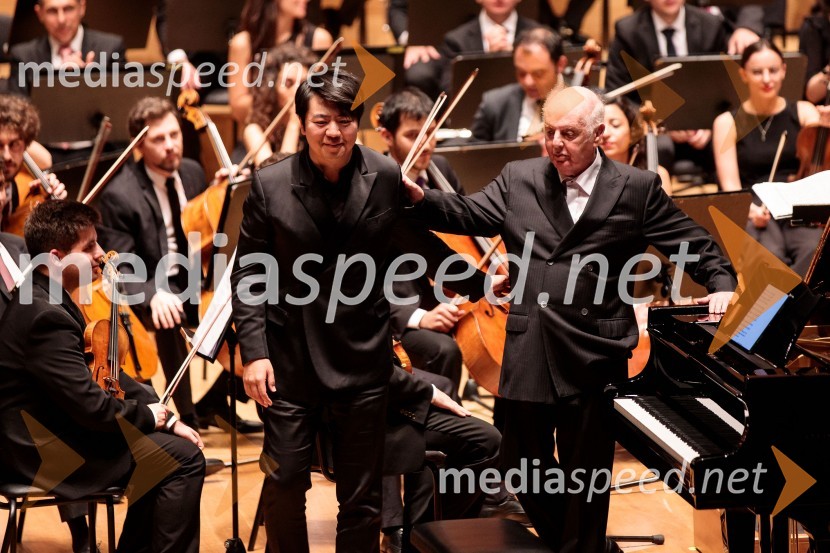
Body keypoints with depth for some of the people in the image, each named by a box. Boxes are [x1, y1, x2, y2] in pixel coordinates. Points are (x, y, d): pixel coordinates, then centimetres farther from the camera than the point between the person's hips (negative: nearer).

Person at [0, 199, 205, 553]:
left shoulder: (42, 298, 9)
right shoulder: (46, 316, -25)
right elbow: (91, 406, -27)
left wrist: (165, 418, 2)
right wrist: (147, 415, -7)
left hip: (49, 427, 11)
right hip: (42, 449, -11)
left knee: (170, 447, 16)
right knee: (184, 460, -12)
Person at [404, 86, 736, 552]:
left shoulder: (638, 189, 1)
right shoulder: (519, 180, 8)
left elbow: (694, 243, 5)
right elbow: (467, 215, 3)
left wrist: (721, 284, -9)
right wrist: (419, 197, -13)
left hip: (591, 355, -3)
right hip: (529, 355, 3)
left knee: (585, 476, 6)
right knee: (524, 465, 12)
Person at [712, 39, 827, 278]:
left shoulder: (803, 112, 11)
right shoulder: (728, 122, 6)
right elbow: (730, 185, -3)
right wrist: (751, 209, -24)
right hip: (752, 211, -1)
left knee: (814, 250, -33)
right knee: (771, 256, -34)